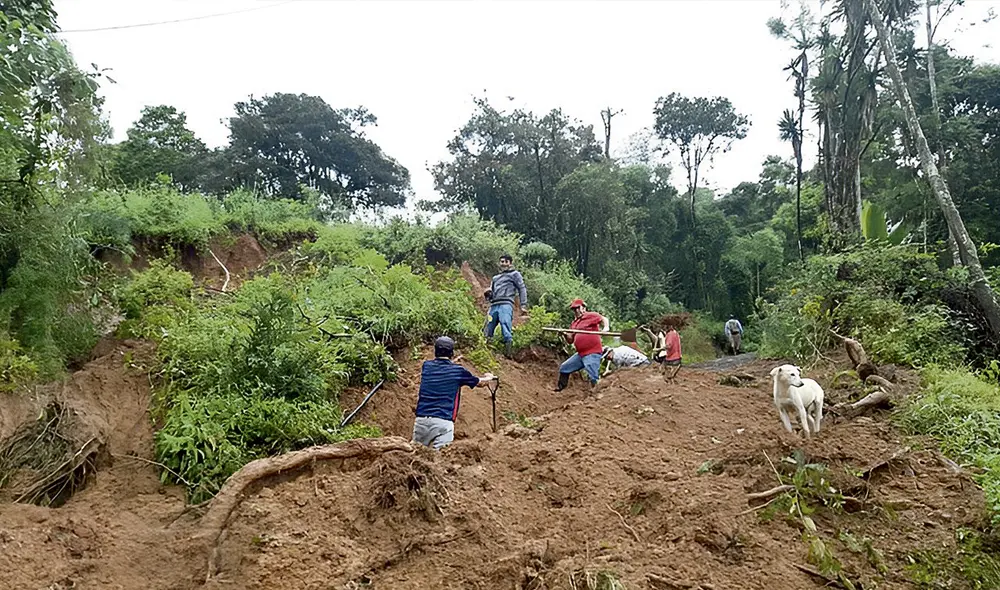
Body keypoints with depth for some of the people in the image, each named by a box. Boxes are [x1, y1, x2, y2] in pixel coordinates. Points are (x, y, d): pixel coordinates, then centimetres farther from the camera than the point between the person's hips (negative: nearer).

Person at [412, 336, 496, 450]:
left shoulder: (426, 366, 11)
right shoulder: (458, 371, 2)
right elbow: (480, 383, 20)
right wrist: (489, 377, 43)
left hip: (421, 419, 4)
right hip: (443, 422, -4)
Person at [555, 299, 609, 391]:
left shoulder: (591, 315, -2)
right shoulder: (574, 323, 18)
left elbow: (604, 319, -6)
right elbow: (570, 340, 18)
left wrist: (605, 327, -26)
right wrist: (565, 335, -3)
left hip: (592, 353, -8)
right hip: (580, 354, 9)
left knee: (594, 378, -14)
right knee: (564, 368, 15)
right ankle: (560, 388, 25)